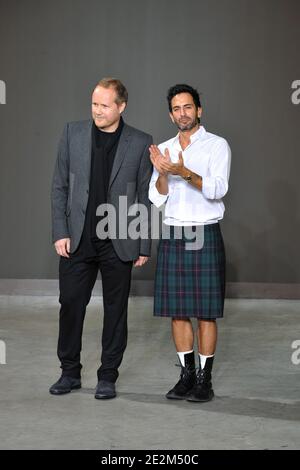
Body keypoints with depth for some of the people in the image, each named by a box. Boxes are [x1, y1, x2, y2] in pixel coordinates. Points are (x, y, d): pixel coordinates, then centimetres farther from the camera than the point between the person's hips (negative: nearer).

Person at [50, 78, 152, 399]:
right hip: (77, 239, 1)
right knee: (70, 304, 5)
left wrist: (144, 246, -1)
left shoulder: (140, 143, -2)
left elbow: (145, 197, 1)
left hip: (118, 242, -1)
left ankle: (108, 376, 18)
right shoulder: (73, 133, 3)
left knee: (115, 310, 6)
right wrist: (60, 233, -2)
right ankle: (70, 372, 20)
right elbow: (60, 186, 5)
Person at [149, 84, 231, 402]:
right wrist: (161, 171, -16)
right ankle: (187, 375, 15)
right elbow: (157, 198, 4)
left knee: (205, 311, -2)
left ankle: (204, 379, 4)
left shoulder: (217, 145, -2)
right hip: (172, 236, 4)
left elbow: (217, 190, -15)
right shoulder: (164, 149, 11)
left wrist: (184, 172, -29)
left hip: (205, 235, -4)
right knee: (177, 310, 6)